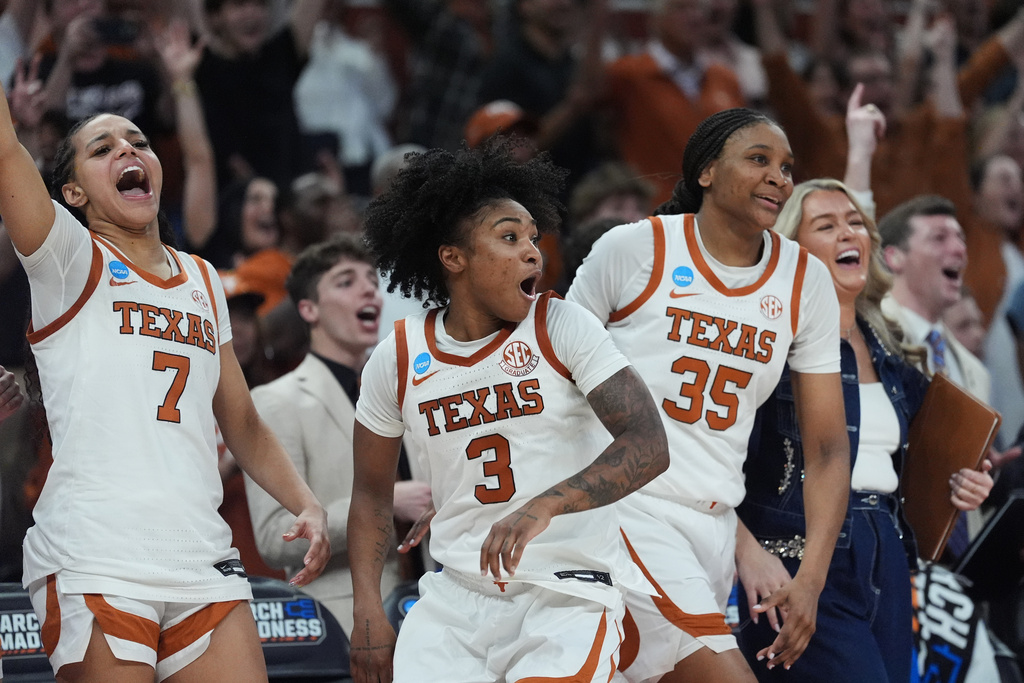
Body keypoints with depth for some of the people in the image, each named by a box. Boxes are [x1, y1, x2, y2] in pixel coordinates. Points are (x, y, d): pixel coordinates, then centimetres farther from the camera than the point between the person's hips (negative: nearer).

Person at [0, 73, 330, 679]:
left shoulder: (203, 281, 20)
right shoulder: (72, 261, 4)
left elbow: (241, 421, 26)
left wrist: (306, 504, 12)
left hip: (204, 559, 5)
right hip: (95, 565, -5)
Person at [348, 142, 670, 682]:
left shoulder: (561, 327, -5)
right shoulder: (396, 359, 3)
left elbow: (648, 446, -15)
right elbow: (372, 494, 15)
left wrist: (545, 506, -30)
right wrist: (368, 614, 3)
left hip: (568, 591, -3)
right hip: (457, 593, 3)